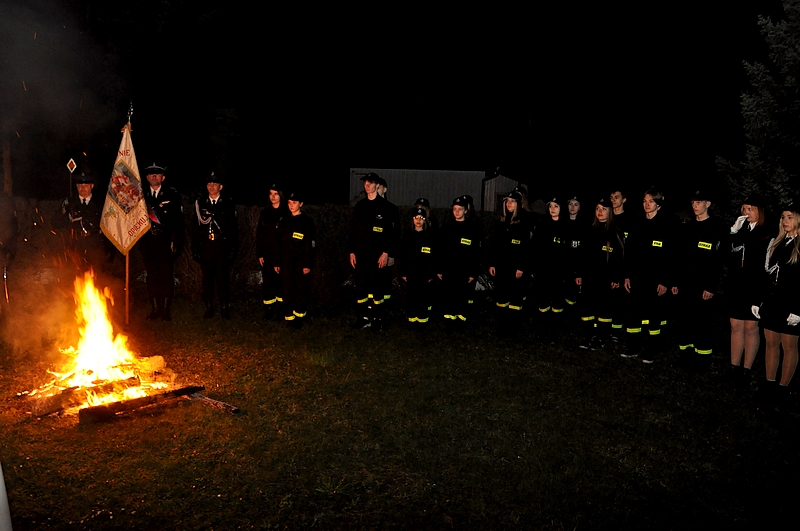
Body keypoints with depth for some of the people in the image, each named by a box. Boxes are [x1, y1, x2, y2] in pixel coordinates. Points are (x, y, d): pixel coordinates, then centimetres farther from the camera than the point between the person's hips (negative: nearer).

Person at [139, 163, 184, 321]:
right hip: (148, 242, 2)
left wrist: (175, 241, -8)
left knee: (166, 276, -2)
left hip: (166, 242, -2)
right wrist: (140, 240, -4)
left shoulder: (172, 195, 5)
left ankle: (165, 310, 5)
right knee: (152, 276, 5)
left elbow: (178, 219, 1)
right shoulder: (141, 195, 12)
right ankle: (155, 309, 13)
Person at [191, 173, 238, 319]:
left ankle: (224, 307, 10)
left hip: (222, 246, -2)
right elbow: (195, 227, 10)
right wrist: (194, 248, 4)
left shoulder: (228, 203, 3)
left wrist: (233, 248, -3)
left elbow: (233, 227, 3)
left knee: (223, 278, 0)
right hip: (205, 245, 2)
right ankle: (209, 308, 16)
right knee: (207, 278, 7)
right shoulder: (200, 203, 9)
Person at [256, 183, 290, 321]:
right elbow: (259, 234, 10)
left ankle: (280, 310, 10)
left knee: (281, 282, 1)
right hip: (267, 255, 3)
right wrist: (259, 254, 3)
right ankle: (268, 311, 6)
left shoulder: (286, 213, -1)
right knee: (267, 282, 0)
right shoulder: (265, 213, 10)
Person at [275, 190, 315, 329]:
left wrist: (307, 264, -12)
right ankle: (289, 317, 10)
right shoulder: (284, 222, 13)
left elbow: (310, 245, -6)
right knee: (287, 290, 3)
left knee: (301, 289, -1)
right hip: (286, 262, 4)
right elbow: (279, 244, 14)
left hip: (301, 262, -4)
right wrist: (277, 262, 9)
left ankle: (299, 317, 10)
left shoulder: (307, 221, -2)